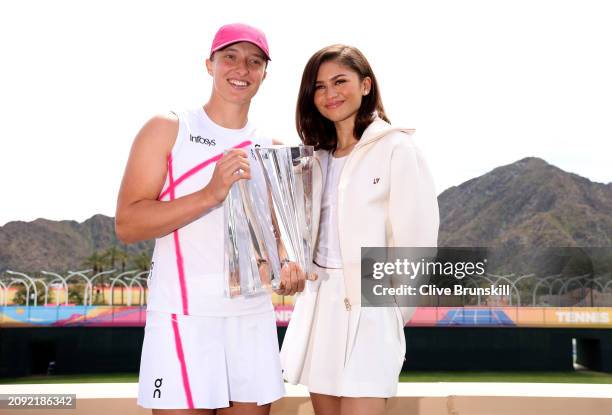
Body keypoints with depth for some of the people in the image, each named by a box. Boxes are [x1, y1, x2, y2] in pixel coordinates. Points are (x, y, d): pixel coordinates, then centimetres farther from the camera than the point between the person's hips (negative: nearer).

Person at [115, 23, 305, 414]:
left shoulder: (270, 148, 12)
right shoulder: (167, 129, -1)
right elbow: (127, 224, -9)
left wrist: (286, 265, -2)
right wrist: (210, 195, -21)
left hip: (254, 316, 5)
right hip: (184, 316, -4)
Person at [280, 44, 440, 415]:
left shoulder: (396, 148, -6)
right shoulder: (318, 156, 15)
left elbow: (416, 238, -9)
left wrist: (391, 312, -5)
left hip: (368, 306, -6)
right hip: (319, 305, 7)